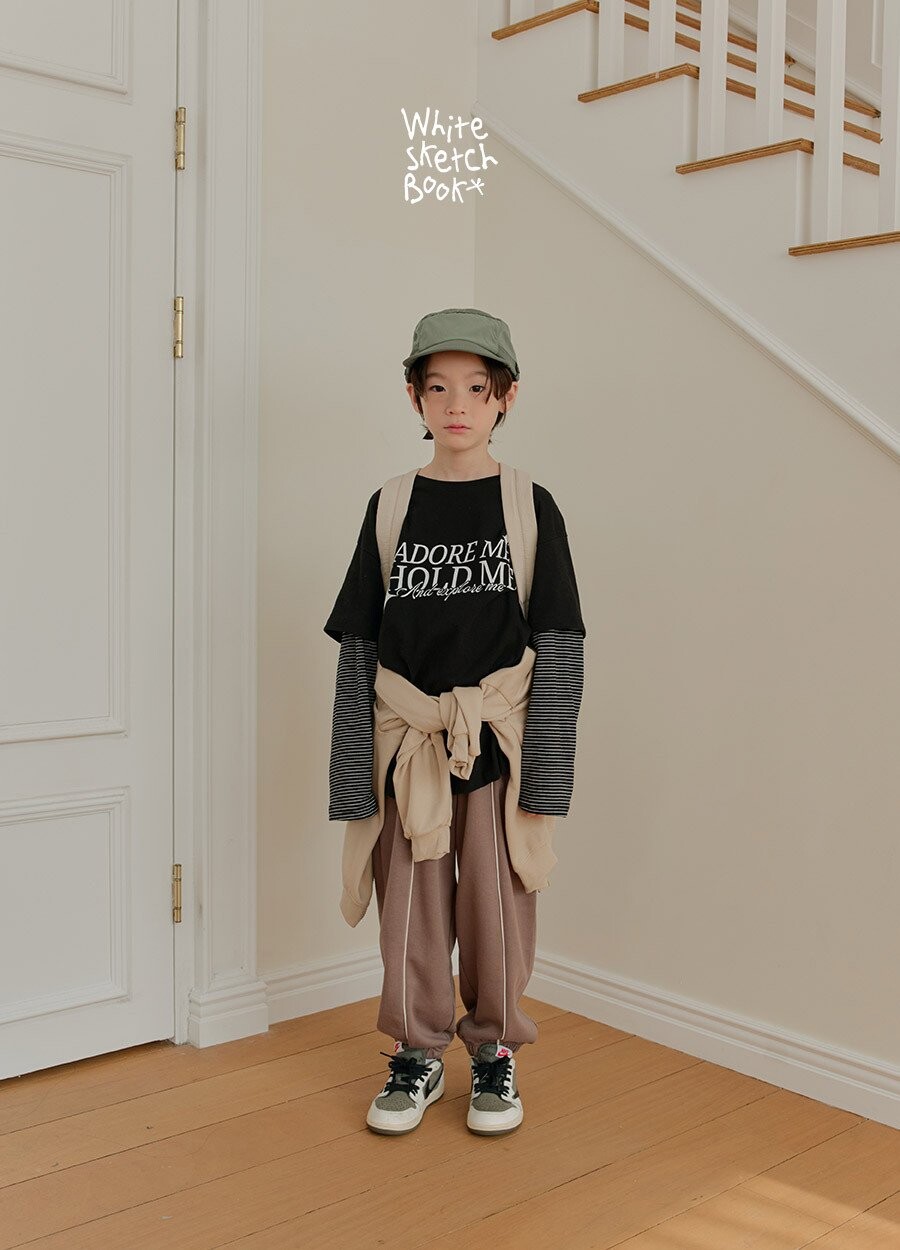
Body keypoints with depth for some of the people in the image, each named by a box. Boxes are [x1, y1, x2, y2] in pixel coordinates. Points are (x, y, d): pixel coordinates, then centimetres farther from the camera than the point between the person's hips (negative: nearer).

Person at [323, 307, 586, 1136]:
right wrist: (354, 780, -2)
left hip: (500, 743, -1)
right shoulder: (391, 507, 3)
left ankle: (495, 1052, 31)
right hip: (407, 744, 1)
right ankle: (418, 1056, 31)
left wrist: (544, 779, -8)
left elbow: (562, 648, -3)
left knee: (498, 906, 8)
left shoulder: (531, 508, -1)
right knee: (410, 910, 10)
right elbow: (357, 648, 2)